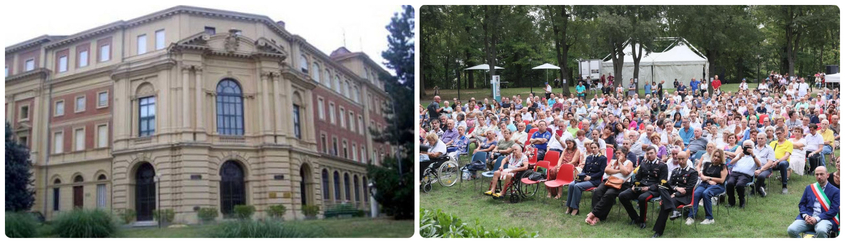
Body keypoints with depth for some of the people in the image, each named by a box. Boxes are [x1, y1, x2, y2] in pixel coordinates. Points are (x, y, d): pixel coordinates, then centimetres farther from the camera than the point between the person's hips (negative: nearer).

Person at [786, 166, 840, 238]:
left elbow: (834, 210, -3)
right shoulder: (809, 188, 19)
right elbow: (801, 204, 17)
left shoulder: (835, 191, 6)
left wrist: (817, 219, -14)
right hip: (808, 218, 3)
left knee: (821, 231, -39)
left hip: (825, 218, -3)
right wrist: (805, 215, -5)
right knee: (791, 230, -25)